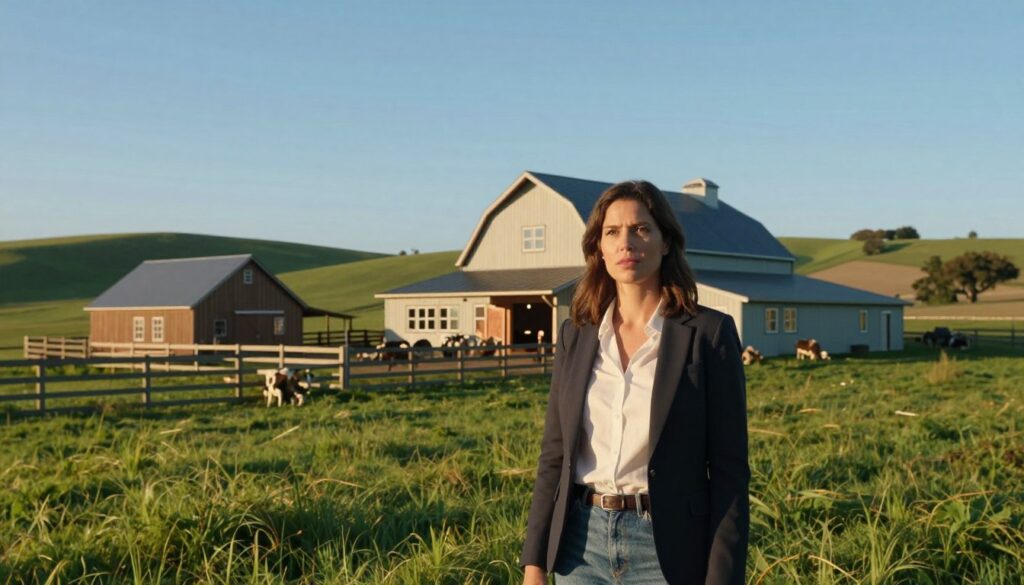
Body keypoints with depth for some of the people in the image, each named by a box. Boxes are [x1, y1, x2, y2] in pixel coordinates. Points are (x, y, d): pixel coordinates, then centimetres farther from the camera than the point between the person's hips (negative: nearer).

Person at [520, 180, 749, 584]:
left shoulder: (708, 333, -6)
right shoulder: (576, 335, 5)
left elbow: (728, 468, -7)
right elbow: (554, 455, 8)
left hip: (669, 548, -3)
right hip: (583, 543, 4)